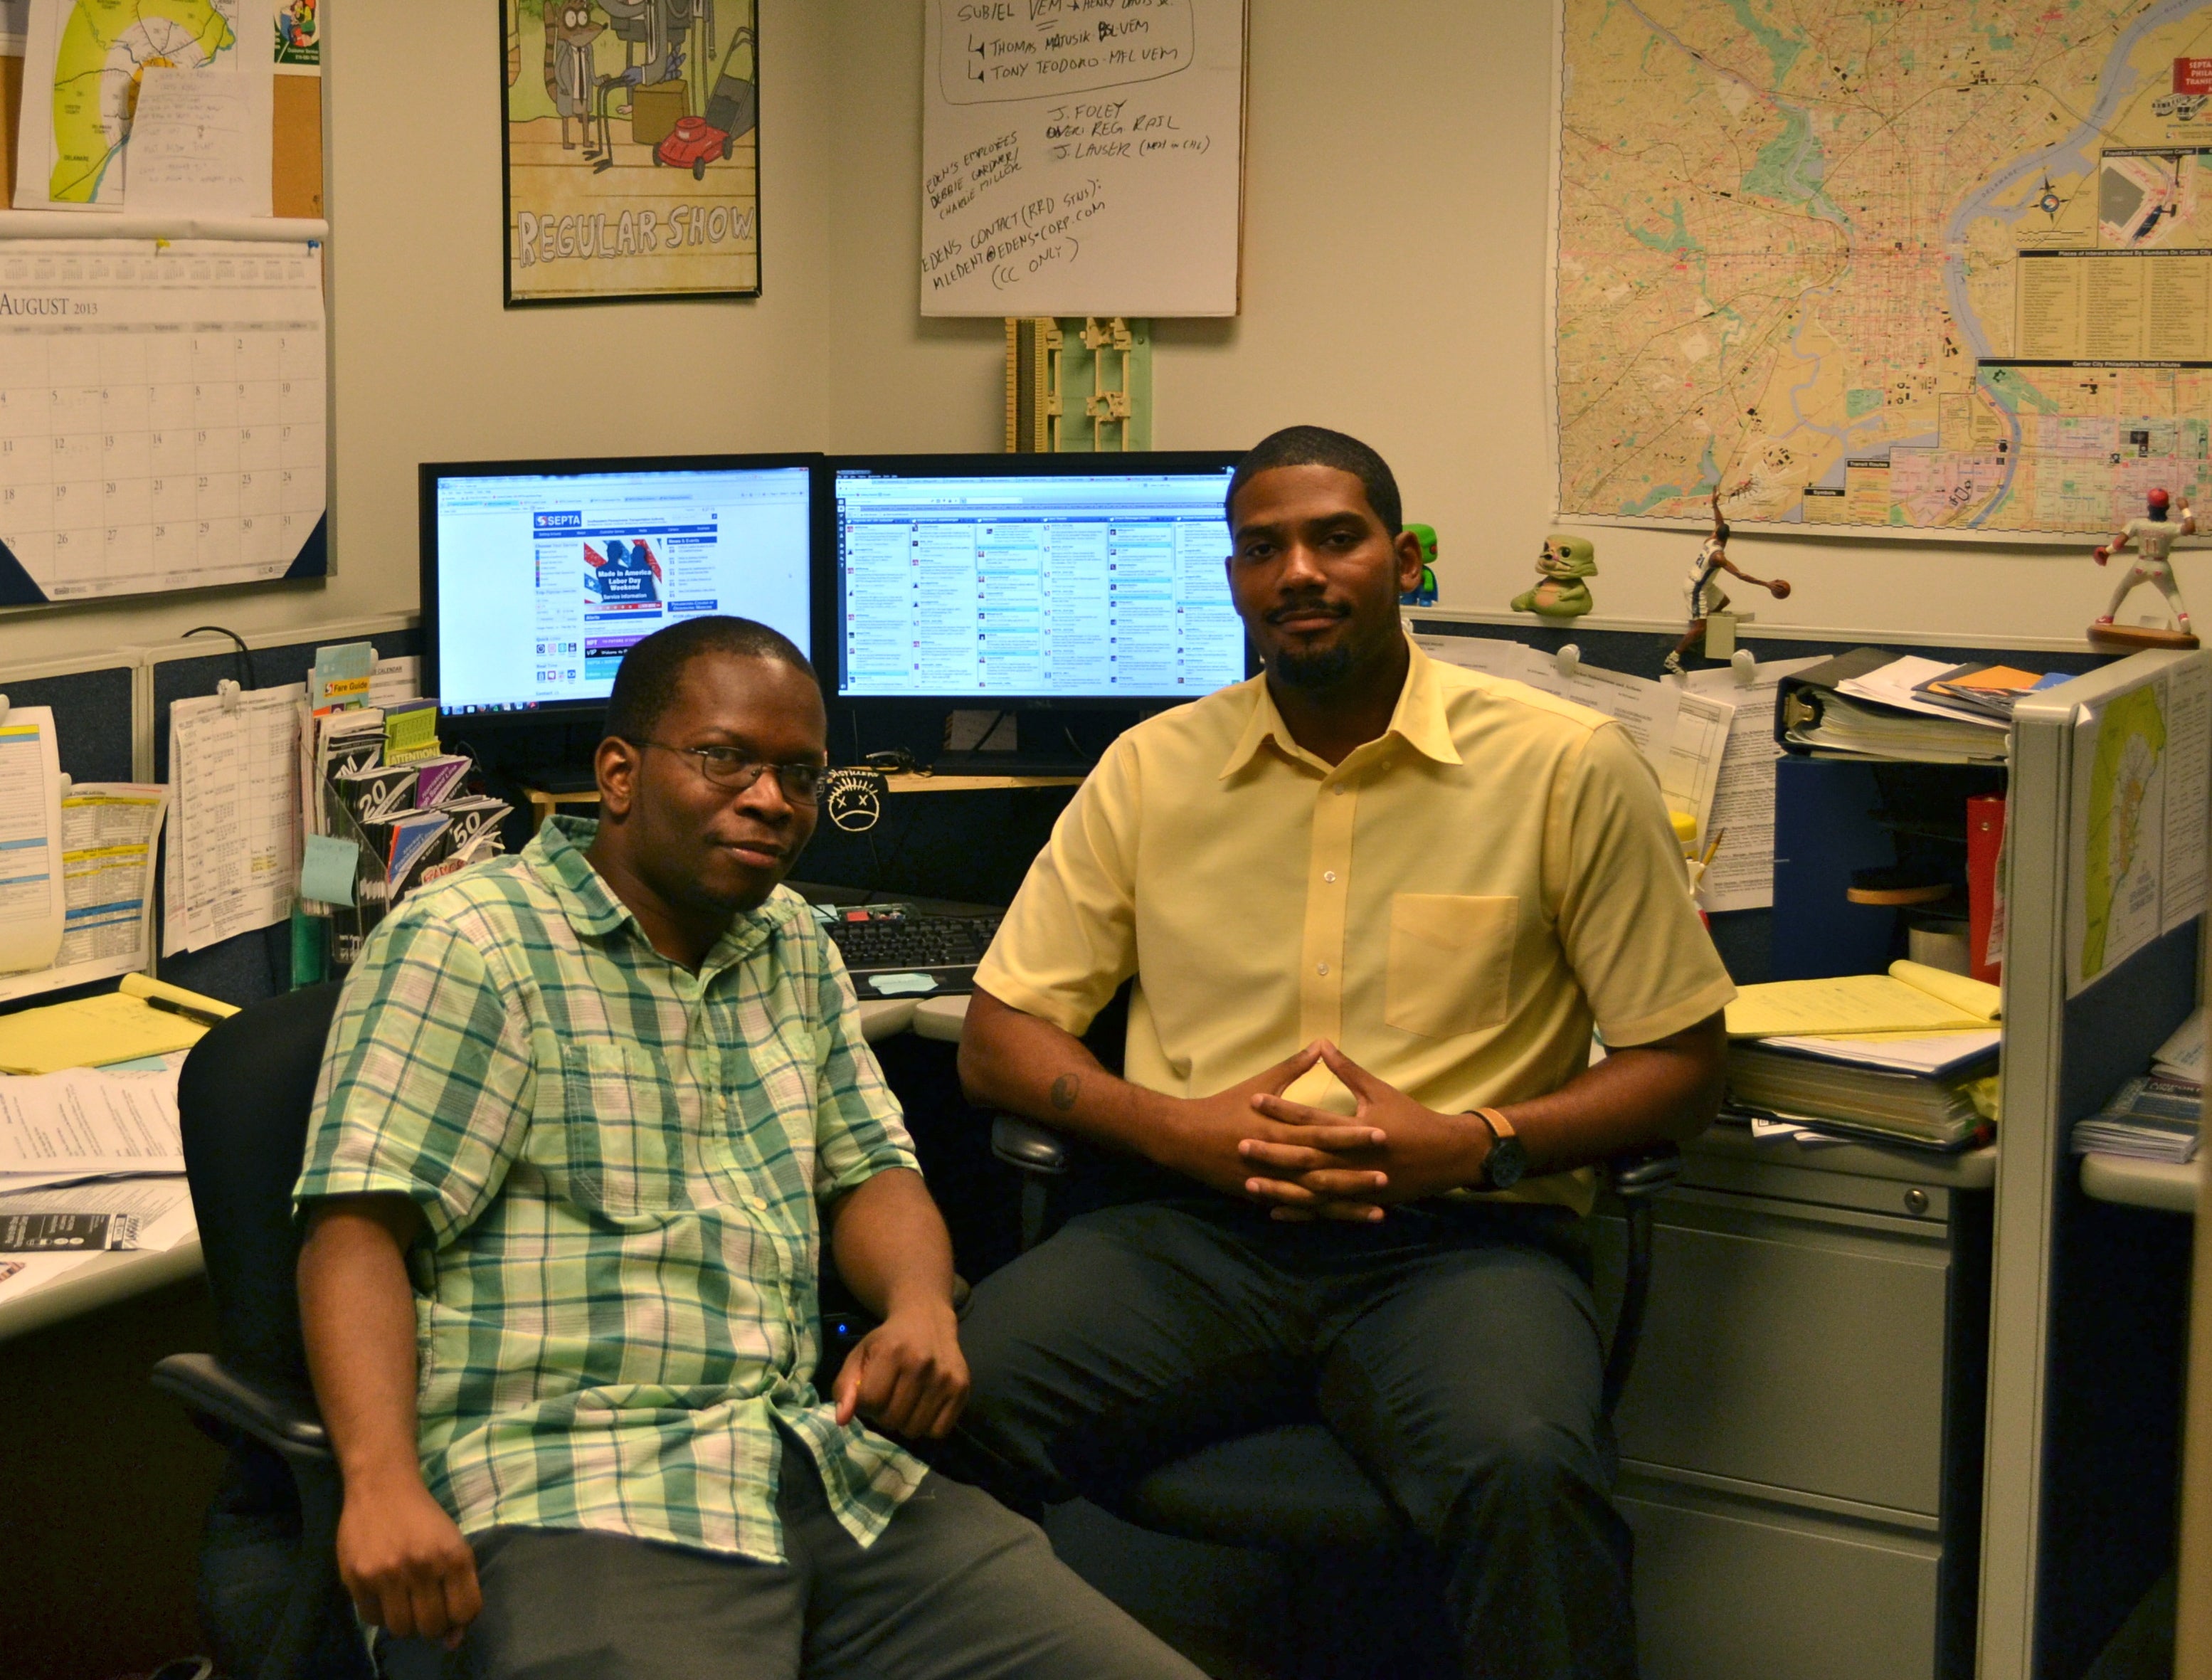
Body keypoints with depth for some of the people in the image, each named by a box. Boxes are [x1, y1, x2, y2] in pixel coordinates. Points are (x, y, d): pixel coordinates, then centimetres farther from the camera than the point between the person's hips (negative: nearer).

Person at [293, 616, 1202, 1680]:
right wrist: (383, 1484, -25)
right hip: (574, 1495, -6)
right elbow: (360, 1228, -9)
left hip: (820, 1465, 7)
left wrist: (919, 1303, 3)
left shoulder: (793, 946, 22)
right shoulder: (464, 945, -1)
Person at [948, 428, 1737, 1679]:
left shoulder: (1567, 765, 4)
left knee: (1525, 1474, -36)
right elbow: (998, 1039, 13)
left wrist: (1477, 1144, -12)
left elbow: (1683, 1063, 5)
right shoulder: (1153, 769, 12)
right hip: (1197, 1225, 3)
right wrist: (1174, 1128, -7)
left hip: (1460, 1236, -2)